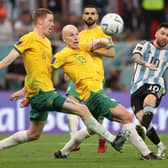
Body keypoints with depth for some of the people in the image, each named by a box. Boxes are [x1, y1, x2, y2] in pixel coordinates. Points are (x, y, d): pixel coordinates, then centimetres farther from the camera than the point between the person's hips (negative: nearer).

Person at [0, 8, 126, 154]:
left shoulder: (46, 42, 18)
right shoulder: (29, 39, -8)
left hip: (46, 93, 10)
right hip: (42, 93, -10)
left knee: (33, 135, 16)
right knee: (82, 109, -13)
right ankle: (112, 140, -11)